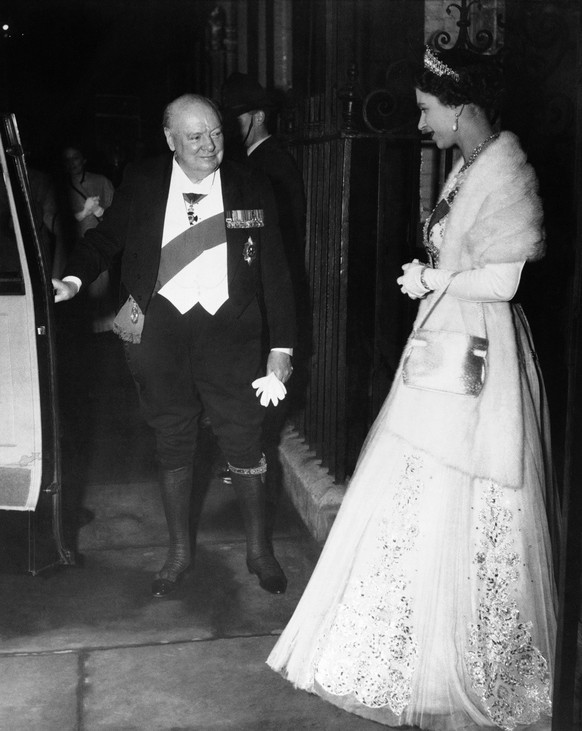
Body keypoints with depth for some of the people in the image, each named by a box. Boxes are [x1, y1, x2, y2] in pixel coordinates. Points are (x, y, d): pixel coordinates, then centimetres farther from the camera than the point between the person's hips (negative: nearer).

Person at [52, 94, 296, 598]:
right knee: (173, 446, 12)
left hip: (229, 331, -1)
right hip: (160, 331, 1)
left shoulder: (251, 189, 0)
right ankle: (179, 552, 31)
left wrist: (282, 347, -2)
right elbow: (106, 239, 10)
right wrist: (73, 279, -11)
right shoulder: (142, 184, 1)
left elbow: (275, 273, 1)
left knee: (244, 442, 5)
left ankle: (259, 550, 27)